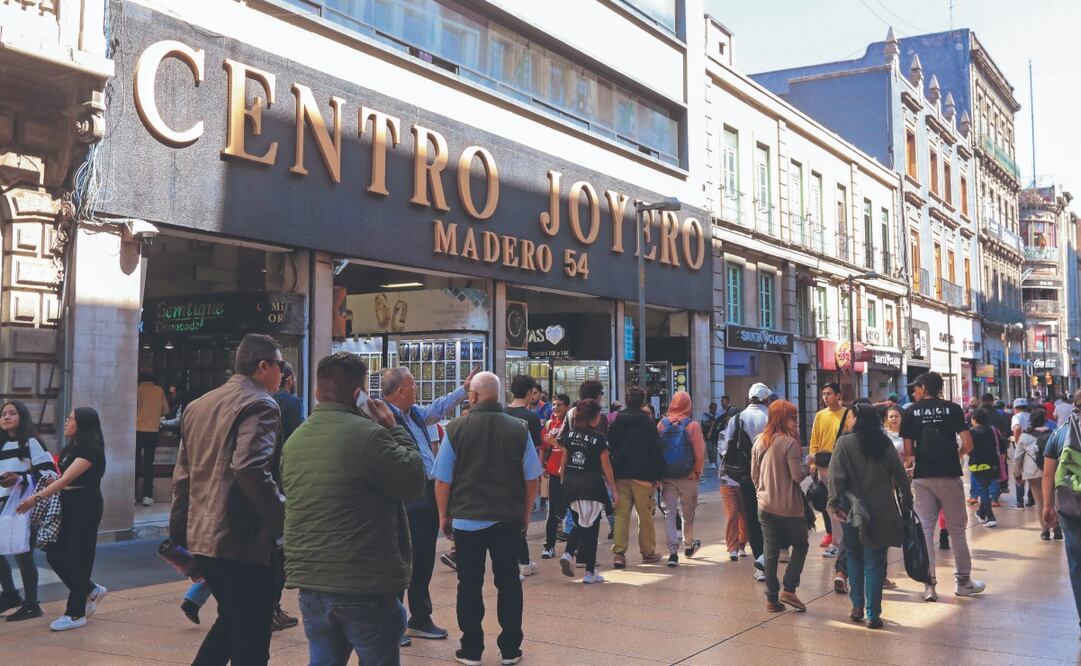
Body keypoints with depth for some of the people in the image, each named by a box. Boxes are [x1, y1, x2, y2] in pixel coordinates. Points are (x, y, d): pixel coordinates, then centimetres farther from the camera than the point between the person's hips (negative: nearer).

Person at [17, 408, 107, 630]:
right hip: (68, 504, 9)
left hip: (86, 506, -9)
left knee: (77, 558, -3)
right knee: (55, 555, 7)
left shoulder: (90, 450, -15)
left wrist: (37, 497, -28)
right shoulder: (71, 448, 13)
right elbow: (63, 479, 9)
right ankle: (91, 591, 24)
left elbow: (66, 479, -22)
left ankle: (76, 614, 7)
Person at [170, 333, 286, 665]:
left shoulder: (198, 405, 14)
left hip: (202, 537, 8)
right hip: (243, 540, -8)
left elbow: (183, 474, 15)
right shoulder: (260, 405, -12)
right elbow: (250, 469, -26)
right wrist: (284, 518, -19)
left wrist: (179, 533, 20)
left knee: (230, 620, 25)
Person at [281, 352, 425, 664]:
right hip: (364, 587, -6)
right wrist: (396, 430, 0)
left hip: (310, 582, 7)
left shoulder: (294, 440, 7)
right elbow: (414, 483, -8)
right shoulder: (368, 434, -16)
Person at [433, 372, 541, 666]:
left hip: (467, 519, -1)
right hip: (509, 519, 1)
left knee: (470, 584, 8)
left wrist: (444, 515, 7)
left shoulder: (455, 428, -8)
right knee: (508, 582, 11)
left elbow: (443, 479, -5)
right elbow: (532, 478, 1)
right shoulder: (519, 428, -3)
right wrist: (525, 512, 14)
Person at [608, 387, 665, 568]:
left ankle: (618, 553, -6)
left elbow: (609, 449, 11)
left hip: (620, 475, 3)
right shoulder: (648, 423, -6)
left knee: (621, 514, 3)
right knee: (645, 515, 7)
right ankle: (648, 552, 17)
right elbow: (656, 451, -7)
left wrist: (612, 474, 17)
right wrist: (657, 475, -1)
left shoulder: (615, 423, 7)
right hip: (642, 476, -3)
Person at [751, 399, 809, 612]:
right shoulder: (789, 443, -16)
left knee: (770, 551, 9)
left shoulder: (759, 441, 4)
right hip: (789, 506, -6)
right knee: (800, 545, 12)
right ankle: (789, 589, 2)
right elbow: (798, 475, -17)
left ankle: (771, 598, 11)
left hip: (765, 505, 6)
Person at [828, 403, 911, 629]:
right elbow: (900, 474, 7)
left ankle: (858, 607, 17)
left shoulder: (845, 442, -6)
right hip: (882, 512, 1)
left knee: (854, 556, 16)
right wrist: (906, 501, 17)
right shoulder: (885, 443, 3)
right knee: (875, 561, 3)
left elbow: (836, 475, -12)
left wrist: (834, 501, -9)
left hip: (852, 510, -1)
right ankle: (872, 614, 1)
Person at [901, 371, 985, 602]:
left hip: (923, 477, 0)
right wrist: (958, 455, 14)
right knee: (957, 528, 12)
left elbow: (908, 451, -3)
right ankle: (963, 581, 20)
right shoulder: (953, 408, 1)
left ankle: (929, 585, 4)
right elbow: (968, 444, -6)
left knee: (925, 530, 4)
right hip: (949, 475, 0)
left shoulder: (911, 412, 0)